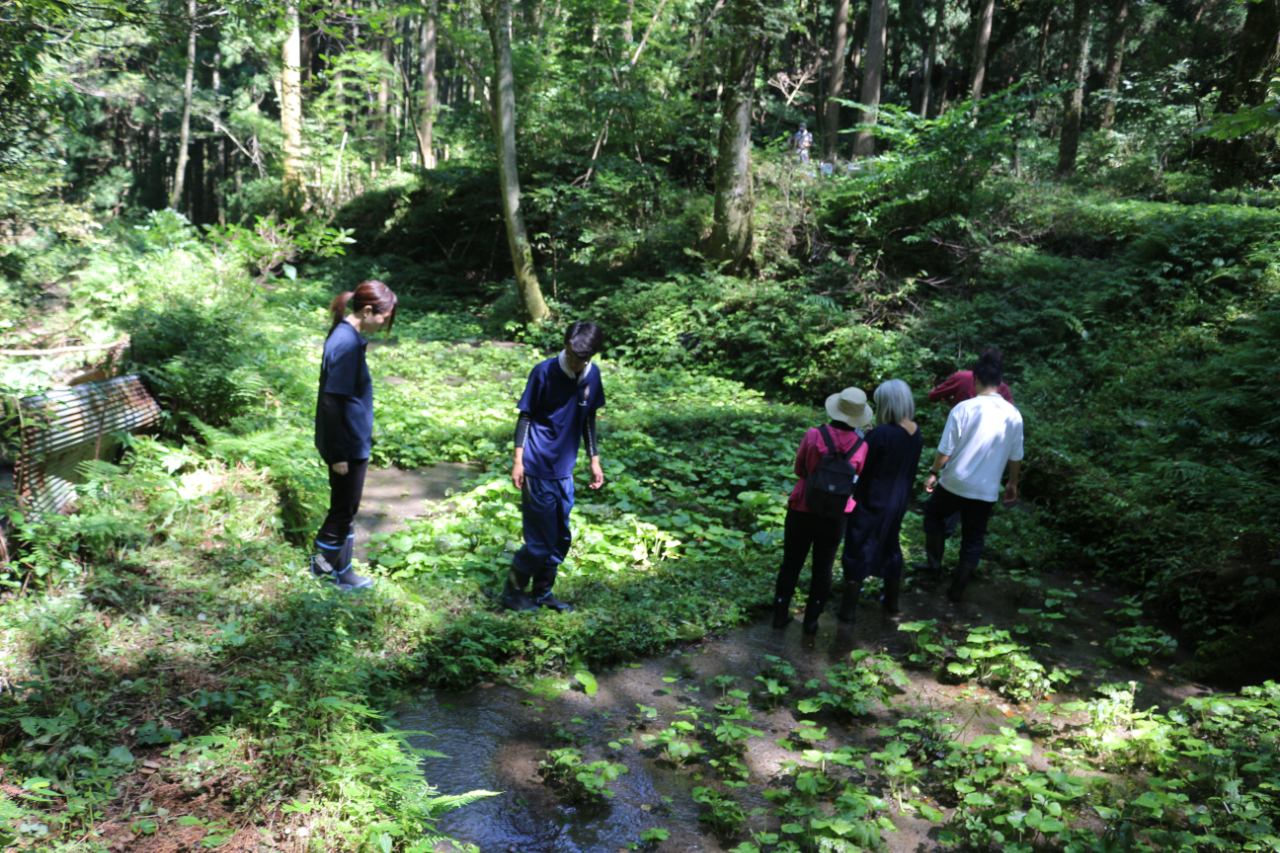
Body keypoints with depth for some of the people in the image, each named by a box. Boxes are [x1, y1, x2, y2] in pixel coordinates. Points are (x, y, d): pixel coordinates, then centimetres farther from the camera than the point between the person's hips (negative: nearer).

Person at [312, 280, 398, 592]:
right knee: (344, 508, 5)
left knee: (346, 508, 17)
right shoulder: (346, 344, -23)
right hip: (347, 445, -10)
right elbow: (332, 403, -23)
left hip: (353, 443, 10)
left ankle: (341, 572, 28)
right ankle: (323, 565, 21)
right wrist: (338, 454, -20)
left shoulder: (347, 336, 7)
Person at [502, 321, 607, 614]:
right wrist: (518, 460, -10)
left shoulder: (592, 375, 2)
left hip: (565, 470, 6)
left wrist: (594, 460, 12)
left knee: (561, 538, 13)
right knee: (541, 540, -1)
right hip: (538, 469, -6)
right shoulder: (544, 372, -13)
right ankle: (512, 591, 20)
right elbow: (525, 416, -7)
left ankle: (543, 593, 31)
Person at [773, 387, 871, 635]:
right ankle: (811, 621, 27)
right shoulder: (861, 445, -13)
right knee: (822, 570, 18)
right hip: (835, 518, 1)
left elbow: (799, 469, -2)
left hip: (802, 513, -1)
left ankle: (780, 615, 29)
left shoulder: (813, 436, -17)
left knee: (791, 566, 16)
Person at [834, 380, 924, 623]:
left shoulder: (881, 434, -27)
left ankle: (848, 610, 17)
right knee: (890, 547, 25)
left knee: (857, 553, 8)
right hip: (898, 503, 7)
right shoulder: (916, 433, -6)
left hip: (871, 504, -7)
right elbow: (911, 466, 6)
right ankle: (892, 602, 40)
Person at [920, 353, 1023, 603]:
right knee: (973, 541, 15)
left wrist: (934, 473, 4)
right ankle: (957, 589, 20)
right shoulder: (1013, 415, -4)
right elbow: (1015, 457, 5)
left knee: (933, 513, 26)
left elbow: (945, 451, -12)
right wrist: (1012, 484, 20)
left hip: (954, 484, -2)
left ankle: (934, 562, 25)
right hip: (987, 491, 3)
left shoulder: (963, 409, -15)